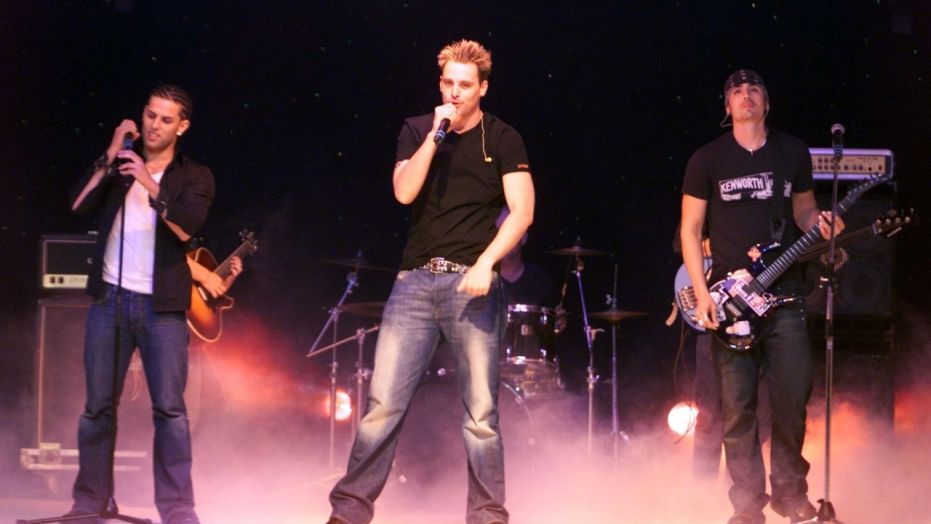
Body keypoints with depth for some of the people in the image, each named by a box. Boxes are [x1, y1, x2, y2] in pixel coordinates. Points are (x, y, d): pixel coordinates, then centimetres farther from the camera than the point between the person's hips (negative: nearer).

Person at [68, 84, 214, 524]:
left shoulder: (194, 176, 5)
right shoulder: (118, 165, 13)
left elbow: (185, 228, -12)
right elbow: (78, 204, -1)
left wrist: (150, 185, -24)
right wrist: (110, 157, -8)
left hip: (161, 306, -2)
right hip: (110, 298, 2)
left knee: (169, 409, -7)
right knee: (98, 406, 3)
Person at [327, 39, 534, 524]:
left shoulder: (502, 140, 4)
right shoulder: (416, 130, 11)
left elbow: (522, 211, -3)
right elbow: (404, 192, -4)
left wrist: (486, 262, -15)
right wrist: (435, 135, -10)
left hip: (472, 283, -2)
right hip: (416, 279, 2)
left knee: (481, 410, -2)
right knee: (383, 402, -4)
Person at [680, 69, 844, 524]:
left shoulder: (793, 153, 9)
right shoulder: (708, 159, 3)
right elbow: (690, 229, 4)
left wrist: (819, 223, -6)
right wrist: (701, 294, -5)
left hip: (783, 294, 2)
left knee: (792, 400, -2)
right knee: (737, 408, -2)